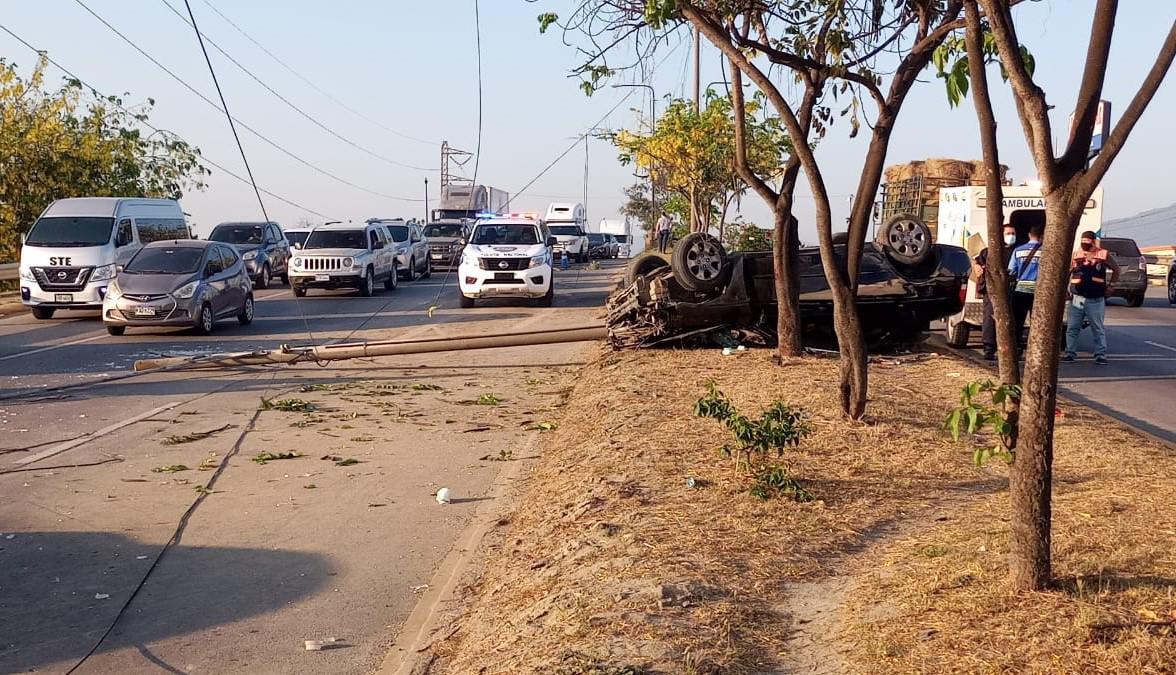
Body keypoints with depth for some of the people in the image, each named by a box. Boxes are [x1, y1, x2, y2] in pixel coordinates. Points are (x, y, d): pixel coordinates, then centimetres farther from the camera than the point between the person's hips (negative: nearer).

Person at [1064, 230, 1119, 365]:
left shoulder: (1103, 255, -1)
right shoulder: (1076, 256, 5)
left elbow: (1116, 269, 11)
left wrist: (1110, 285, 7)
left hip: (1096, 300, -2)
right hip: (1077, 298, 2)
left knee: (1098, 329, 4)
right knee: (1072, 328, 4)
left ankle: (1100, 355, 10)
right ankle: (1070, 353, 11)